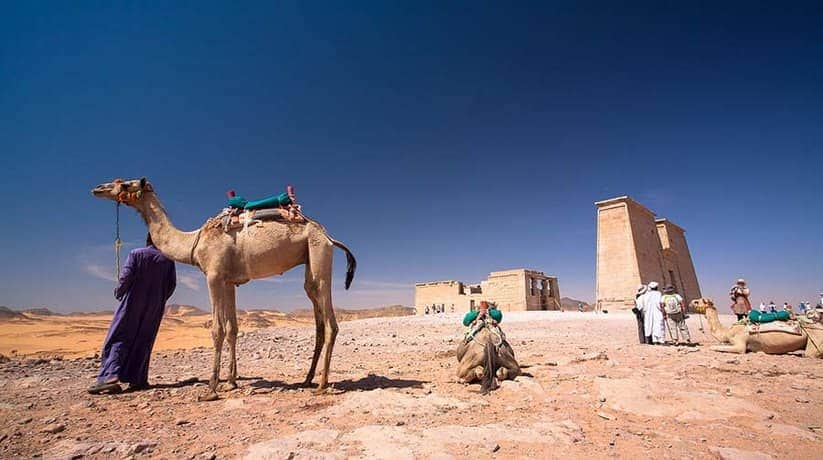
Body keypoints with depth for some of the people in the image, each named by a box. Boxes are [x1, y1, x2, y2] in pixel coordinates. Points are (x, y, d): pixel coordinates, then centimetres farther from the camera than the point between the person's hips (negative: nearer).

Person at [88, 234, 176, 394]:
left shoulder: (136, 253, -2)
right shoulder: (168, 259, 3)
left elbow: (126, 276, -11)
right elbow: (172, 283, 2)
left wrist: (119, 293, 6)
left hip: (133, 303, -2)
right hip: (155, 307, 2)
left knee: (119, 339, 1)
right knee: (143, 341, 8)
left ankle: (111, 376, -13)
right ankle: (138, 379, 8)